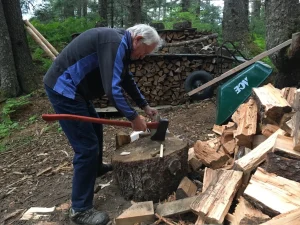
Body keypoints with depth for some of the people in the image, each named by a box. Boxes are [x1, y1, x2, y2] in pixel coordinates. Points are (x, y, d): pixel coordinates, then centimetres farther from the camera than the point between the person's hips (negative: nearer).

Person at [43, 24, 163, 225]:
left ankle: (96, 168, 50)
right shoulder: (115, 42, -21)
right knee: (87, 147, -9)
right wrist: (133, 117, -19)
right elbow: (113, 88, -28)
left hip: (73, 88, 11)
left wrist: (145, 106, 22)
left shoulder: (121, 45, 13)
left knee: (95, 129, 26)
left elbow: (127, 80, 22)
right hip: (64, 88, -11)